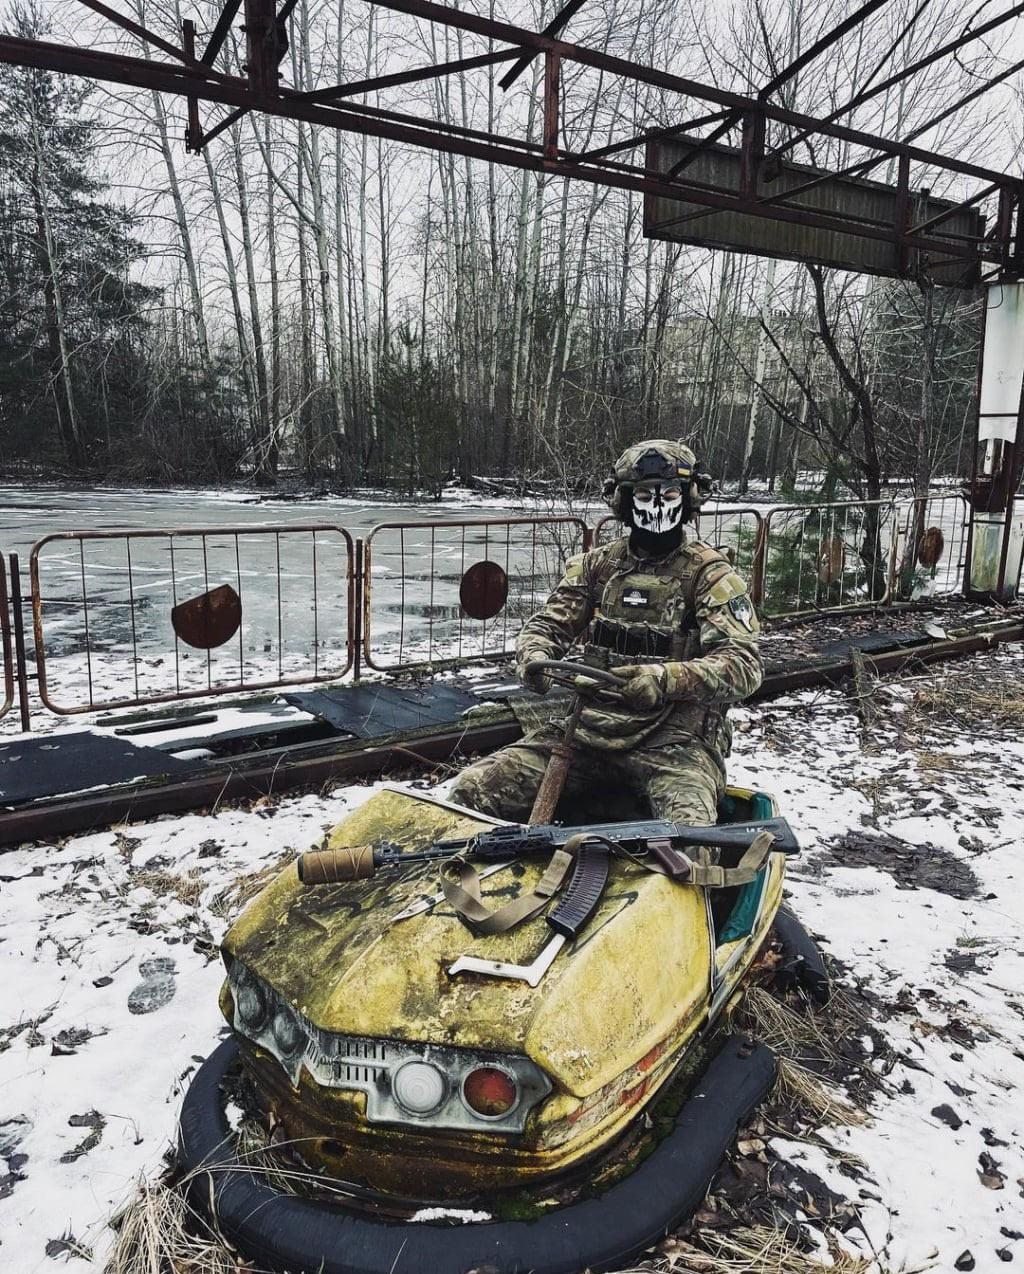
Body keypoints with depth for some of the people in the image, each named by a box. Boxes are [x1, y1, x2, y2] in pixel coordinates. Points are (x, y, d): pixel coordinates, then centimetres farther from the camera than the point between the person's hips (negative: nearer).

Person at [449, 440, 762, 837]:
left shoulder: (710, 574, -1)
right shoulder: (598, 564, 12)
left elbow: (744, 665, -11)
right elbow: (547, 624, 10)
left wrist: (665, 679, -30)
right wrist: (534, 659, -16)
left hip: (674, 736, -3)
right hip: (592, 727, 4)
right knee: (471, 790, -12)